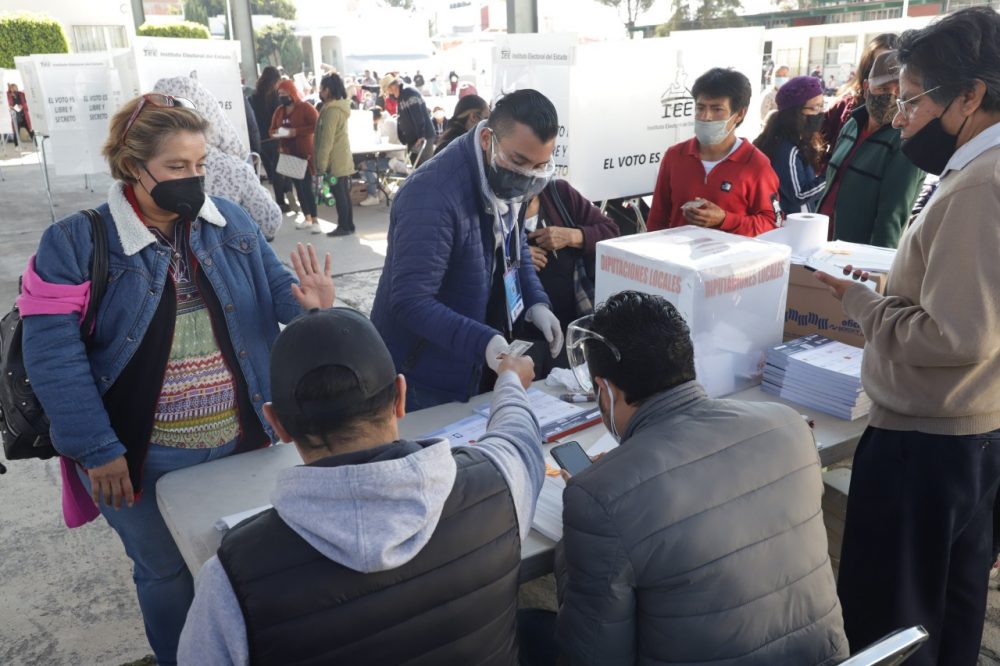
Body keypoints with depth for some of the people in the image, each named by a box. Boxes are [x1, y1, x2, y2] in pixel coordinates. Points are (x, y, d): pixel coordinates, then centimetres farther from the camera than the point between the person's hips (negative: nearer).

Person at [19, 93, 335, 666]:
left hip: (242, 443, 3)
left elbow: (276, 291, 4)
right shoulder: (77, 243, -12)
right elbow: (52, 353, -15)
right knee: (166, 572, 19)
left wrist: (314, 307, -21)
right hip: (144, 460, -3)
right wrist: (96, 449, -18)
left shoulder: (232, 224, -1)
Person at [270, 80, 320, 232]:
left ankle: (315, 220, -4)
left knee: (306, 186, -10)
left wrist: (297, 131, -24)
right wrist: (275, 134, -11)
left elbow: (316, 125, -17)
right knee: (298, 186, 10)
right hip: (288, 154, 7)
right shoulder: (279, 111, 12)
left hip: (305, 153, -7)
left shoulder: (305, 107, -8)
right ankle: (307, 218, 19)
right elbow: (271, 130, 14)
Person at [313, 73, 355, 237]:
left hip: (335, 161, -9)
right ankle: (348, 225, 17)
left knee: (339, 194, -3)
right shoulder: (340, 106, 12)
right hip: (343, 159, 9)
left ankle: (344, 226, 3)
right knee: (344, 193, 12)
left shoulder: (331, 110, -17)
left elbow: (327, 140, -19)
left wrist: (321, 163, -17)